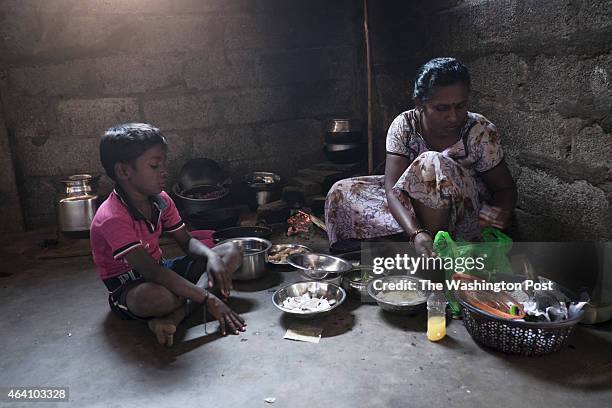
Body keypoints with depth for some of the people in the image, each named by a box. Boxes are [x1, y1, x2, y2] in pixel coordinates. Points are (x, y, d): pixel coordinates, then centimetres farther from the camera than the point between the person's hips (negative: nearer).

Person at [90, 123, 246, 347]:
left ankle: (173, 317, -23)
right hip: (128, 290, -9)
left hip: (162, 271, 9)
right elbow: (152, 272, -34)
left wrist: (211, 256, -20)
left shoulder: (160, 200, -3)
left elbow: (187, 241, 4)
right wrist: (208, 299, -35)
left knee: (231, 253, -6)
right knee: (155, 295, -46)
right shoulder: (112, 218, -27)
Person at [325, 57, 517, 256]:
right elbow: (393, 189, -26)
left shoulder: (482, 132, -18)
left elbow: (506, 189, -7)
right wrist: (415, 233, -45)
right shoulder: (403, 126, -16)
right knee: (340, 192, -12)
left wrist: (495, 226, -30)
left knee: (432, 164, -34)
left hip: (467, 214, -3)